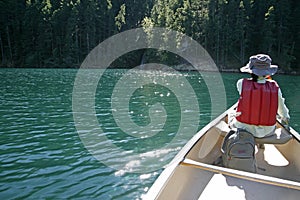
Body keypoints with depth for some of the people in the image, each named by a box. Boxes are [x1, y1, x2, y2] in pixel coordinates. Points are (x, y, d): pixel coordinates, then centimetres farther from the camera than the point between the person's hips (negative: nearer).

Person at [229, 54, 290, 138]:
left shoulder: (241, 83, -16)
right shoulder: (275, 87, -11)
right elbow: (283, 112, 0)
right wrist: (285, 118, 22)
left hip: (243, 128, -2)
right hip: (267, 132, 2)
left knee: (231, 114, 29)